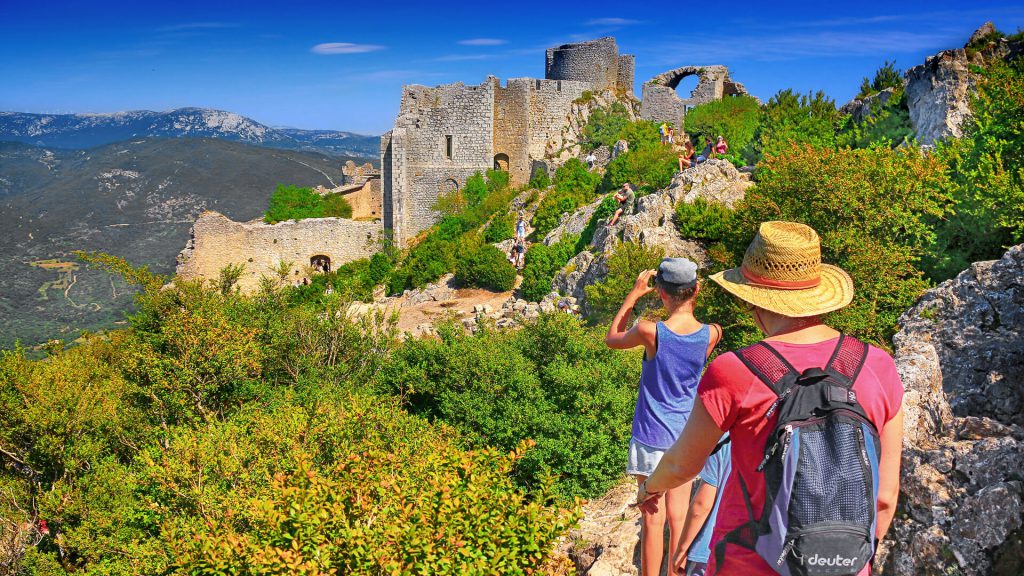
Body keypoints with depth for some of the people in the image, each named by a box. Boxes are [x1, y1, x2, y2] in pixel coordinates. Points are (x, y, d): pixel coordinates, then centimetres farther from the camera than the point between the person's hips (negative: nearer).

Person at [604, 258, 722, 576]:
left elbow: (612, 339, 2)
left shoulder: (649, 331, -19)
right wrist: (690, 300, 8)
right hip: (686, 437, 3)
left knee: (653, 519, 5)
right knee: (679, 517, 13)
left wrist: (634, 294, 1)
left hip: (652, 436, -3)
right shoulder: (711, 334, -9)